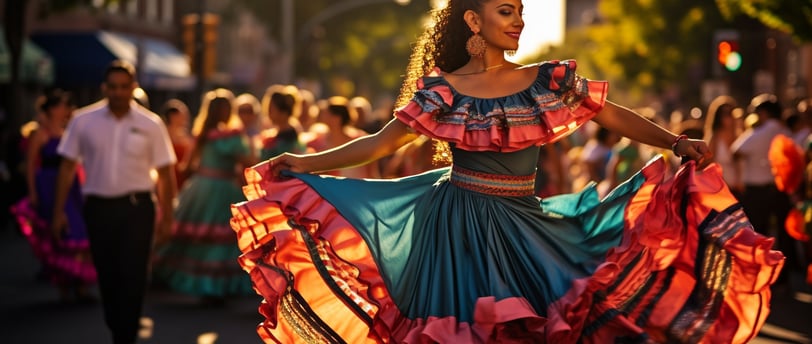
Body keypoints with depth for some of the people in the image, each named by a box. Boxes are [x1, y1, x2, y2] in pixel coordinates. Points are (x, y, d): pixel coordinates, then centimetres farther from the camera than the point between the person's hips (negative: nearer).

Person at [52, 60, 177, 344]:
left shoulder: (151, 125, -2)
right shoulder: (83, 121, 0)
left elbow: (165, 173, 2)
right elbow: (68, 166, 5)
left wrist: (167, 216, -1)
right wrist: (58, 211, 2)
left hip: (136, 207, -2)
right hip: (97, 206, 2)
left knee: (132, 277, -7)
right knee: (107, 276, 10)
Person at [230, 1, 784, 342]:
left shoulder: (548, 82, 2)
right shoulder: (440, 91, -2)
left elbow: (615, 117, 2)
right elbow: (382, 142, 2)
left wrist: (676, 142, -14)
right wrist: (302, 163, -3)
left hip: (522, 228, 2)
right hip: (455, 228, -2)